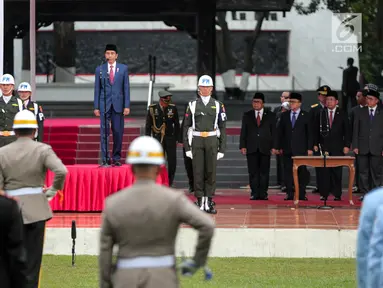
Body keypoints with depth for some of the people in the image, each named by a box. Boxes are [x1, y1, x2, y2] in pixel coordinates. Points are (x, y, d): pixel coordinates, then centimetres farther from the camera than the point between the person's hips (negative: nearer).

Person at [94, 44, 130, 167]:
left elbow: (126, 87, 5)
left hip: (118, 104, 0)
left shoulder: (123, 68, 7)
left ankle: (116, 158, 11)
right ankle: (105, 159, -4)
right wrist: (96, 107, 1)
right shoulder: (99, 69, 7)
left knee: (118, 132, 2)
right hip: (104, 104, 0)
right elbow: (97, 89, 7)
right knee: (104, 132, -5)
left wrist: (127, 105, -2)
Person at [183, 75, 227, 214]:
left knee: (211, 172, 1)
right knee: (198, 172, 0)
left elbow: (222, 128, 6)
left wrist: (222, 148, 0)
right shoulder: (192, 105, 5)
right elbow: (186, 127, 5)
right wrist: (187, 147, -1)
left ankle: (208, 202, 5)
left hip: (212, 141, 0)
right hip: (197, 141, 0)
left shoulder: (218, 106, 6)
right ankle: (200, 202, 4)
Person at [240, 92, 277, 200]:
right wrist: (242, 146, -2)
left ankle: (263, 193, 3)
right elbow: (243, 132, 8)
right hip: (251, 148, 1)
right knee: (253, 172, -1)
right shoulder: (247, 115, 10)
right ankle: (254, 193, 2)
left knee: (264, 172, -1)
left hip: (265, 148, -1)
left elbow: (274, 132, 7)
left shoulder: (270, 116, 8)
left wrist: (273, 147, -1)